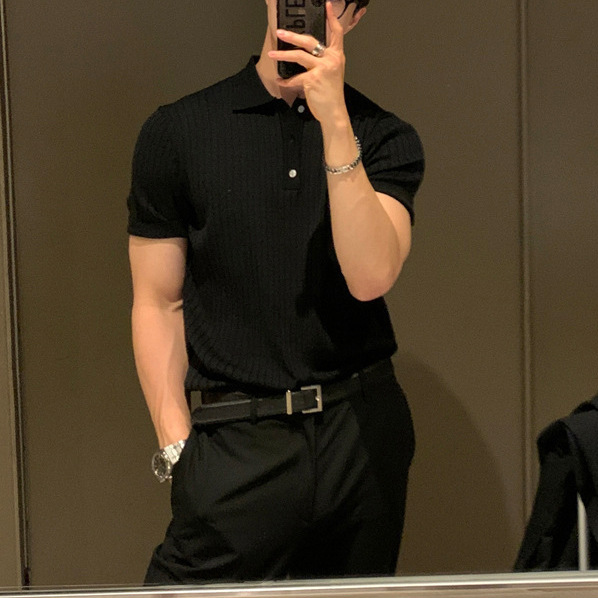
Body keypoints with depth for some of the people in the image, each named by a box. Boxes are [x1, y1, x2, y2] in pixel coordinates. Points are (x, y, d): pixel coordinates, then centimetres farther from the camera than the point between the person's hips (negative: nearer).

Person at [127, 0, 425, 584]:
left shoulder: (384, 137, 4)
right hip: (239, 437, -1)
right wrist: (177, 448, -6)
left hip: (364, 429, 2)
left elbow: (370, 277, -13)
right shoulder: (177, 131, 3)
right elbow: (158, 305, 3)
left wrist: (334, 120, -18)